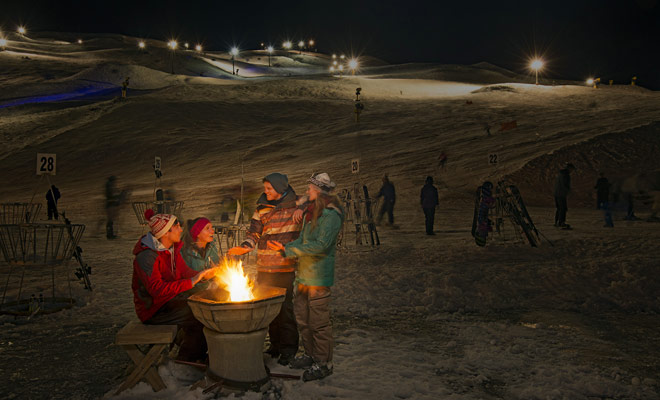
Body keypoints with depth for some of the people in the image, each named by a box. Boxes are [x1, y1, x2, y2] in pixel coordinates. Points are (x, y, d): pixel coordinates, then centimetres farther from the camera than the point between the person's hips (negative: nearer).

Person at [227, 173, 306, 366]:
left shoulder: (295, 204, 1)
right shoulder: (261, 208, 10)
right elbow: (254, 234, 8)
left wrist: (301, 209, -11)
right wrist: (245, 247, -13)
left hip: (285, 268, -4)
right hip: (264, 267, 4)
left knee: (284, 307, -5)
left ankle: (289, 348, 9)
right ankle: (275, 344, 23)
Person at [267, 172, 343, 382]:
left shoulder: (331, 215, -14)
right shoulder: (312, 212, 15)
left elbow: (321, 245, -23)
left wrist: (289, 249, -20)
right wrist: (285, 247, -2)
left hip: (318, 277, -9)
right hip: (304, 274, 9)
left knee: (319, 321, -2)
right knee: (303, 317, 16)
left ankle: (323, 363, 10)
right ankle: (310, 355, 31)